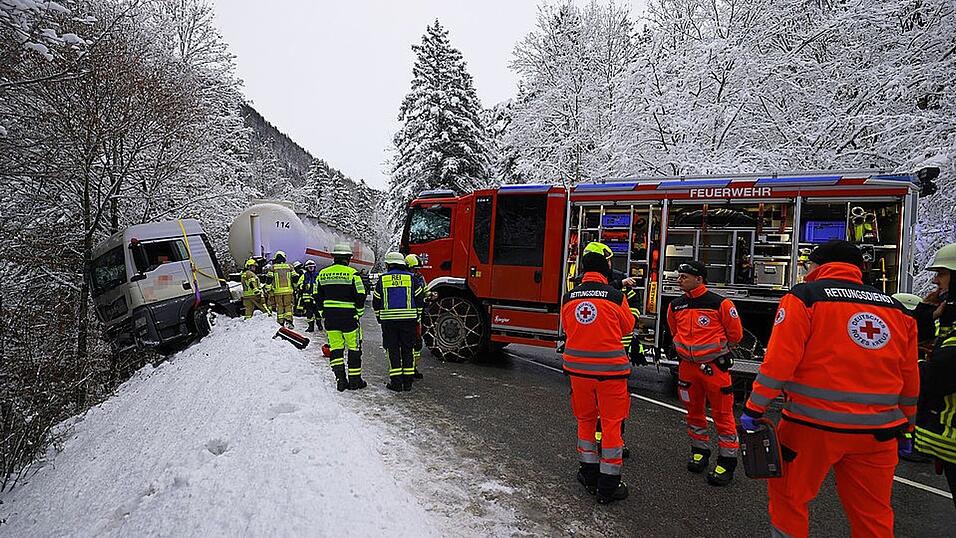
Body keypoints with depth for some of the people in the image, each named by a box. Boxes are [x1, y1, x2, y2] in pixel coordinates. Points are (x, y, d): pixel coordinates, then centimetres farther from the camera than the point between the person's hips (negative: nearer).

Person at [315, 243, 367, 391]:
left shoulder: (322, 274, 7)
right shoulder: (352, 273, -8)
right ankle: (355, 380, 12)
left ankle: (340, 378, 2)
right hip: (349, 316, -4)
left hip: (329, 318, 4)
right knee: (354, 348, 6)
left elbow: (317, 297, 11)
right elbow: (360, 296, -10)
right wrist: (359, 314, 3)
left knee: (335, 348, 11)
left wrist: (323, 314, 19)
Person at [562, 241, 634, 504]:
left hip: (578, 367, 4)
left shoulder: (569, 298, -2)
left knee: (585, 419, 19)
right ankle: (609, 486, 15)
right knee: (611, 423, 7)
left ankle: (589, 475, 30)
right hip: (610, 368, -3)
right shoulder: (615, 296, -11)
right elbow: (628, 328, 3)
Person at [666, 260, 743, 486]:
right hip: (688, 366, 6)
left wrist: (714, 348, 8)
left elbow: (735, 334, -2)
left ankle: (727, 462, 11)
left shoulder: (719, 303, -13)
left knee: (722, 414, 1)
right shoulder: (675, 306, 3)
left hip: (715, 366, -5)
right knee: (694, 411, 16)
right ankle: (700, 451, 32)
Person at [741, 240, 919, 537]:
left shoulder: (804, 296, -6)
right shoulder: (895, 307, 11)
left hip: (814, 424, -5)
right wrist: (906, 423, 26)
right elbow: (909, 377, 15)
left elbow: (779, 360, -13)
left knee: (788, 497, 12)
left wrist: (754, 409, -8)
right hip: (877, 431, 6)